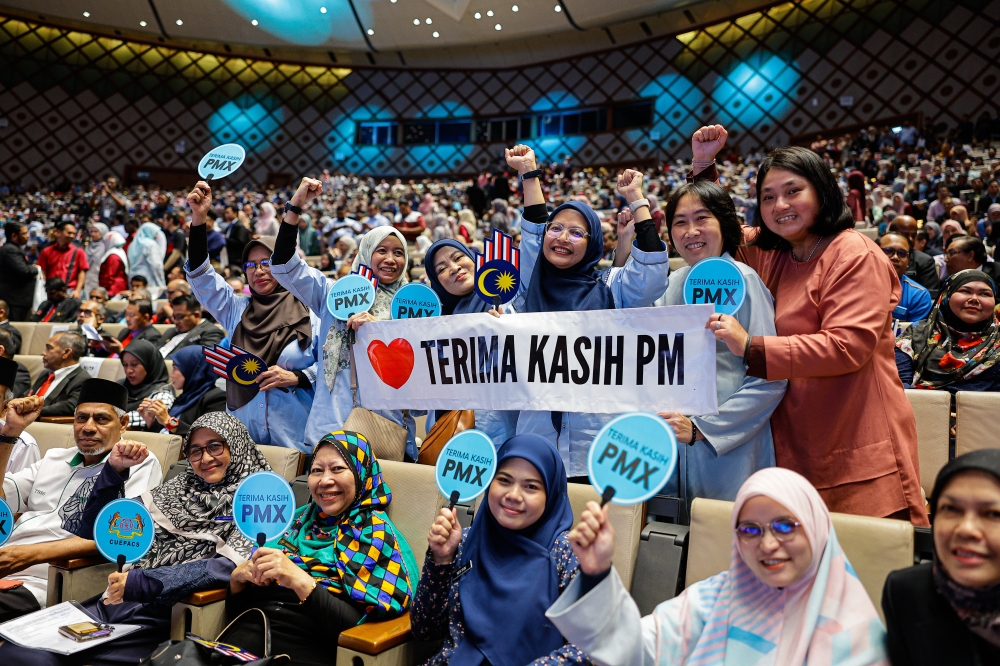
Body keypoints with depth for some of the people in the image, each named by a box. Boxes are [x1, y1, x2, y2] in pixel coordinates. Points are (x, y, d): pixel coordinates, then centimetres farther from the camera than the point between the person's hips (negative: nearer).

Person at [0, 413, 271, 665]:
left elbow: (228, 567, -16)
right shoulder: (178, 488, 16)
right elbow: (91, 529, 18)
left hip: (168, 617, -5)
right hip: (118, 602, 6)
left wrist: (141, 583, -18)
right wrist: (114, 469, 4)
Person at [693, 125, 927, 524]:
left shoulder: (856, 255, -8)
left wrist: (751, 347, -23)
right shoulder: (771, 257, 12)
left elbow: (847, 347, -19)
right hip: (795, 446, 6)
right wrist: (704, 166, 14)